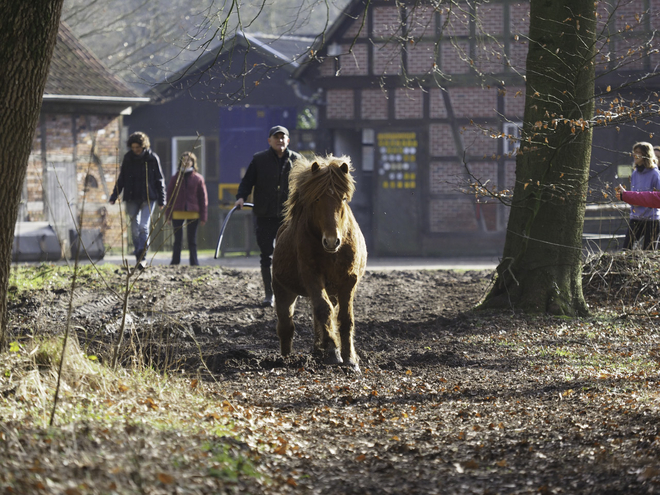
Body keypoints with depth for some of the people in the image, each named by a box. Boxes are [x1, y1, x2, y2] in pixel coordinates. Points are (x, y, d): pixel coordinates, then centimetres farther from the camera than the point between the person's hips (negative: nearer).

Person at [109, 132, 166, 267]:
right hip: (132, 198, 3)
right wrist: (114, 195, 2)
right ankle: (138, 258, 13)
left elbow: (160, 180, 2)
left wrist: (161, 199, 0)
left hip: (148, 197, -3)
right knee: (135, 228, 4)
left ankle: (142, 257, -14)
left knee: (143, 227, -14)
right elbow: (121, 179, 10)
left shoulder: (152, 158, -3)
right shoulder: (128, 158, 4)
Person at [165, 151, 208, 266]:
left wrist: (203, 216, 1)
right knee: (177, 240, 2)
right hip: (177, 213, 0)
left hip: (193, 214, 0)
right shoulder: (175, 178, 5)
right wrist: (168, 214, 0)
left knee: (192, 240, 7)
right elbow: (169, 196, 6)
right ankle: (175, 262, 9)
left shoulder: (198, 178, 3)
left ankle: (194, 263, 12)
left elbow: (203, 198, 5)